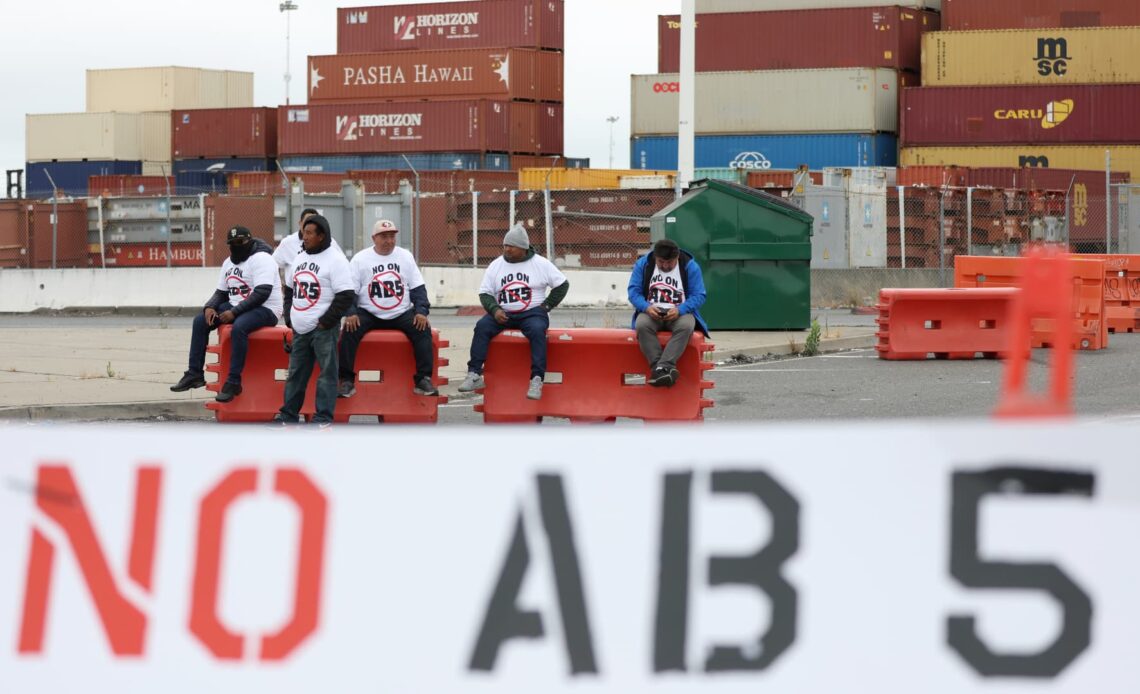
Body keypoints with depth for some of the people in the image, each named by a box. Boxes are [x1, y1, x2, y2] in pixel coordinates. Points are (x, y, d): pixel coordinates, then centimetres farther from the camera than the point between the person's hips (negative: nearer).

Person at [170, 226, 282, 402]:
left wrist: (234, 312, -26)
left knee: (238, 326, -38)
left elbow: (262, 293, -24)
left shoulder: (260, 259, -14)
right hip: (235, 308, 9)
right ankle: (194, 373, 1)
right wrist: (210, 307, -5)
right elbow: (221, 292, 18)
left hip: (265, 309, -9)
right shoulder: (229, 263, 14)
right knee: (200, 320, -1)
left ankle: (233, 382, -34)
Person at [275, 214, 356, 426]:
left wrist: (326, 321, -15)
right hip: (300, 329, 7)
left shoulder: (335, 260, -10)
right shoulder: (299, 258, 14)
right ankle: (288, 415, 18)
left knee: (327, 372, -4)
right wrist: (289, 317, 12)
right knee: (296, 372, 11)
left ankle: (323, 418, -1)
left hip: (323, 329, -7)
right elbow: (290, 289, 24)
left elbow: (346, 295, -14)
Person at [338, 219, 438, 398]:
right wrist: (350, 313, -20)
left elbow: (418, 288, 7)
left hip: (402, 314, 2)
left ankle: (424, 379, -18)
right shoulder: (360, 259, 1)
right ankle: (346, 380, -21)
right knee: (350, 330, -28)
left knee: (423, 329, -24)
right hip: (369, 314, -2)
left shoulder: (405, 257, 8)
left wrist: (421, 311, -9)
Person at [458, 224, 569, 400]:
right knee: (482, 326, -25)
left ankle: (537, 379, -38)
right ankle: (474, 374, -29)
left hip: (532, 313, -3)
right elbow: (485, 293, 8)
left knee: (537, 330, -36)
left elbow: (562, 285, 7)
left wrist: (546, 306, -3)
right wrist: (494, 310, -11)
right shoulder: (496, 265, 8)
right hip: (503, 315, 3)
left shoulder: (540, 264, 2)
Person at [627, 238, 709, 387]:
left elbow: (699, 296, -3)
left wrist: (680, 310, -22)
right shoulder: (642, 264, 4)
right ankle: (657, 366, -42)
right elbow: (634, 291, 1)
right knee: (641, 325, -35)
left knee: (686, 326, -37)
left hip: (679, 313, -1)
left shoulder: (690, 267, 0)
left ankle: (665, 366, -48)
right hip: (651, 312, 1)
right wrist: (646, 307, -21)